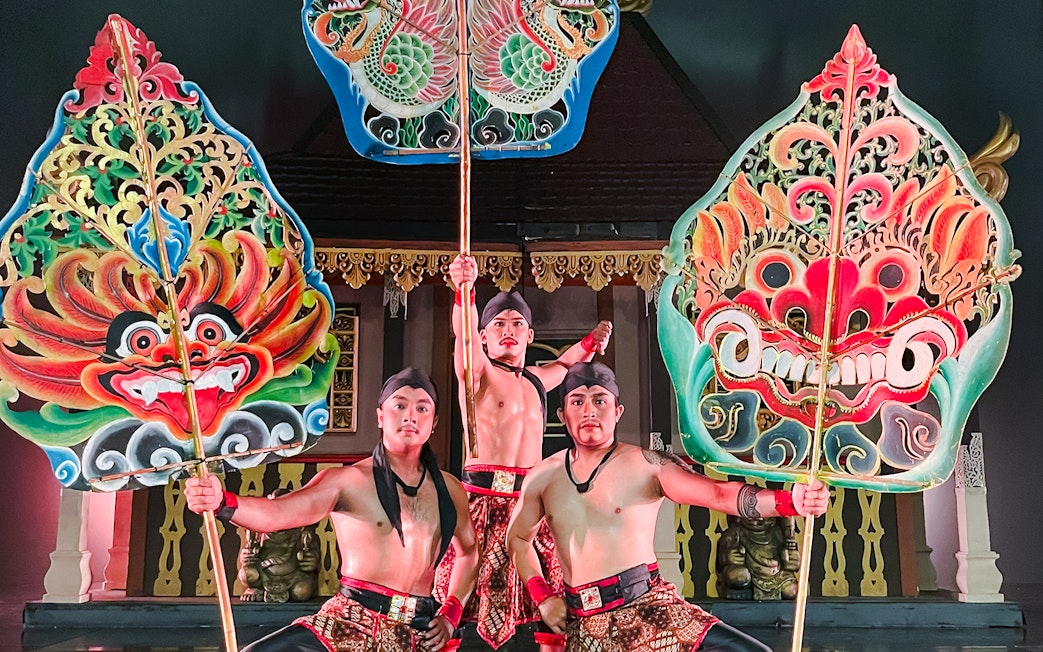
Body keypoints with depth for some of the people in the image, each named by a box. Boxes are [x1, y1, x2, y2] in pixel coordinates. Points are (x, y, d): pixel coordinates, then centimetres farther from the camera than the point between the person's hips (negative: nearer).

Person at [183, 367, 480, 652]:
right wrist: (222, 502, -38)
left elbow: (470, 550, 25)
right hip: (352, 621, -3)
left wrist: (450, 614, 13)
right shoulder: (349, 481, -4)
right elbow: (278, 512, -19)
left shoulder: (448, 489, 8)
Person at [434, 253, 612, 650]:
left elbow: (568, 362, 36)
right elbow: (464, 334, -21)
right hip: (483, 496, -5)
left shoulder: (536, 381, 17)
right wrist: (464, 290, -41)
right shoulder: (478, 372, -1)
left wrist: (592, 342, 14)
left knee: (553, 597, 5)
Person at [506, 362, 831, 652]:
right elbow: (518, 537, 23)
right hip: (585, 625, 4)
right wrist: (543, 597, 11)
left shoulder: (646, 465, -6)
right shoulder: (543, 477, 6)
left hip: (647, 606, -3)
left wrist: (790, 501, -34)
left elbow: (719, 494, -18)